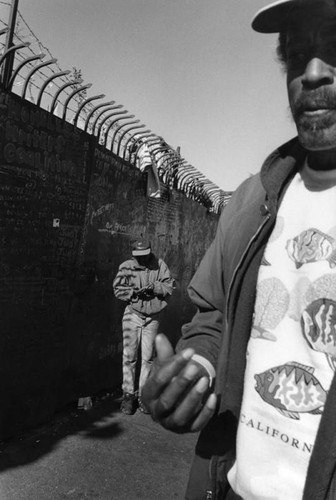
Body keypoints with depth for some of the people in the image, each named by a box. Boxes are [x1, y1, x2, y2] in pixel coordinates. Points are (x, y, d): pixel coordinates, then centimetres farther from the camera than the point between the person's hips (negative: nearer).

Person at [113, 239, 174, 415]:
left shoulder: (159, 265, -2)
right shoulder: (126, 267, -5)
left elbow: (169, 287, -2)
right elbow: (118, 289, -7)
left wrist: (155, 286, -20)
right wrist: (135, 291, -22)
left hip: (152, 318, 1)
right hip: (133, 315, -1)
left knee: (147, 358, 6)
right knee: (129, 356, 0)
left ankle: (143, 395, 19)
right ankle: (128, 394, 13)